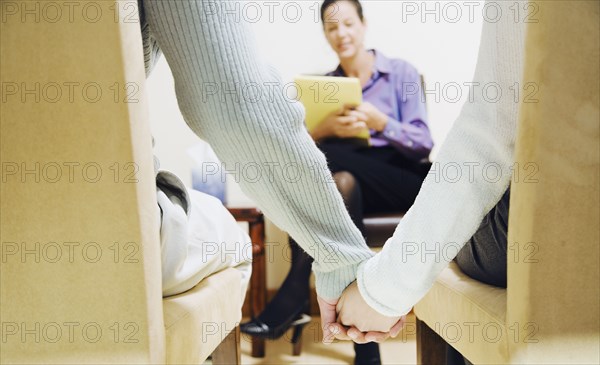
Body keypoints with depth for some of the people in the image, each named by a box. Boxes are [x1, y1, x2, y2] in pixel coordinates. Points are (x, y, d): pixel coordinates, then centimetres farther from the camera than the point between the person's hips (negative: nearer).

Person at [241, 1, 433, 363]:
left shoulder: (402, 73, 5)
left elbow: (423, 144, -4)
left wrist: (380, 122, -22)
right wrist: (326, 129, -20)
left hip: (403, 181, -2)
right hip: (349, 180, 3)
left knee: (324, 156, -31)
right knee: (342, 183, -37)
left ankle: (295, 293, -29)